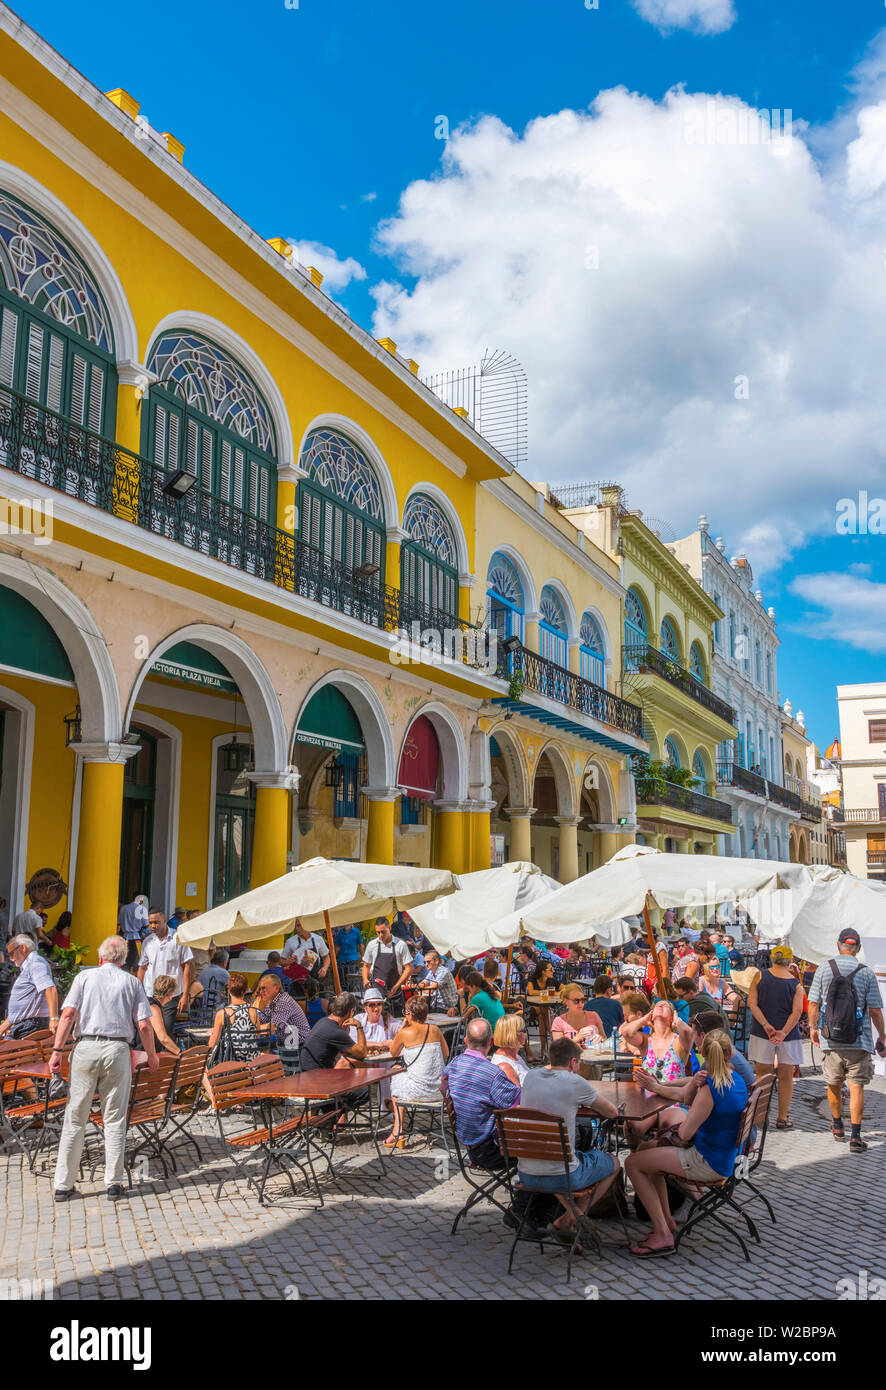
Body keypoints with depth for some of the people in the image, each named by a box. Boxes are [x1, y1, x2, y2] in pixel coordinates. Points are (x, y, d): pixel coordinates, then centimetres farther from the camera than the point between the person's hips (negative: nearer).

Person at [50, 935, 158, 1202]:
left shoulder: (85, 976, 10)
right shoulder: (132, 982, 10)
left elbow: (68, 1014, -3)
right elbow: (143, 1025, 3)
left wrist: (57, 1051, -2)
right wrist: (152, 1056, 14)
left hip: (87, 1048, 0)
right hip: (117, 1050, 0)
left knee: (75, 1119, 8)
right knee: (114, 1120, 7)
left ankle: (63, 1184, 12)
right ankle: (114, 1183, 9)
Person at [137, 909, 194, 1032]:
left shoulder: (178, 939, -3)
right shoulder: (147, 942, 9)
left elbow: (186, 966, -3)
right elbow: (142, 968, 15)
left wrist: (185, 995, -8)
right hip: (149, 995, 4)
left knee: (166, 1033, -7)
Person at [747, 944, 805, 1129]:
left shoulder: (760, 976, 0)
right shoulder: (796, 984, -1)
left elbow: (752, 1003, -7)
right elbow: (797, 1012, -11)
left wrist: (766, 1025, -11)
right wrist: (784, 1032, -16)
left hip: (762, 1033, 1)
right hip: (789, 1035, -1)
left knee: (762, 1076, 9)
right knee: (786, 1077, 11)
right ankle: (782, 1118, 15)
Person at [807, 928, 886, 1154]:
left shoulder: (824, 968, -1)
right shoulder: (866, 973, -5)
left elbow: (813, 1003, 1)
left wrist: (813, 1027, 15)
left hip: (830, 1040, 2)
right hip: (859, 1041, -2)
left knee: (834, 1084, 16)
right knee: (856, 1086, 1)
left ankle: (837, 1126, 32)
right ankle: (855, 1136, -2)